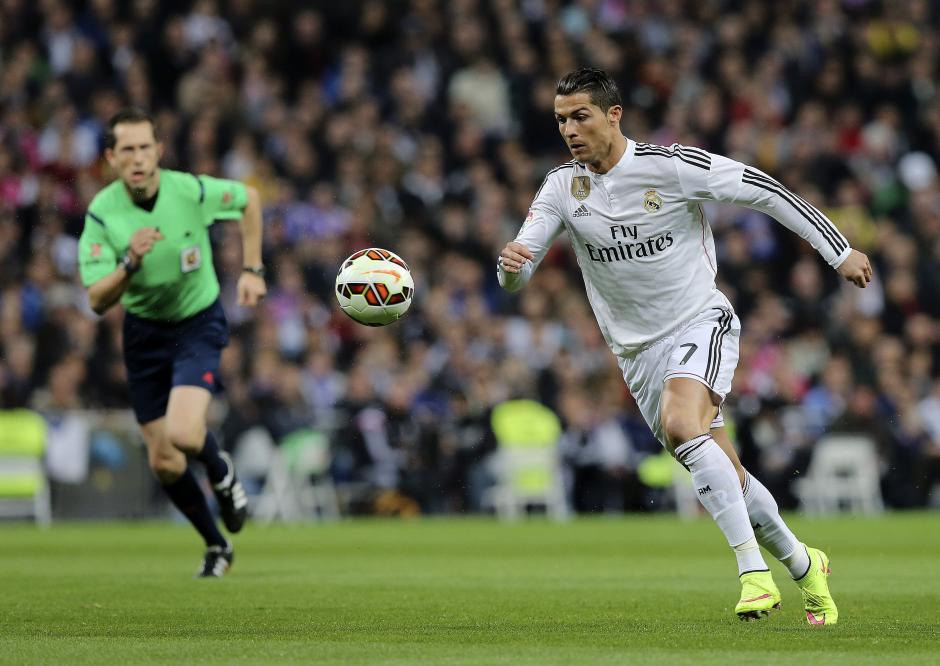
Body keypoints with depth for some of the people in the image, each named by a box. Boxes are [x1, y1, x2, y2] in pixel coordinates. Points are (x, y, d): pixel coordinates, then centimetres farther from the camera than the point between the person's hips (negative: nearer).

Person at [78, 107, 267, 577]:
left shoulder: (192, 190, -19)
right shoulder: (102, 213, -17)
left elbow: (249, 199, 4)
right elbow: (97, 301, -20)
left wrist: (252, 269, 0)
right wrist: (130, 263, -38)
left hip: (198, 322, -2)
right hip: (144, 331, 2)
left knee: (183, 434, -26)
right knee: (163, 463, 4)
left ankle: (222, 473, 10)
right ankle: (216, 545, 28)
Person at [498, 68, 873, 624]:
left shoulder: (672, 166, -15)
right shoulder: (562, 188, -2)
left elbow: (764, 190, -8)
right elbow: (516, 275, -6)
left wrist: (840, 251, -5)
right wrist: (510, 263, -32)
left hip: (702, 324, -5)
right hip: (638, 350, 5)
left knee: (680, 425, -32)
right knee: (726, 478, 7)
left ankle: (755, 571, -31)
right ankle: (803, 565, 29)